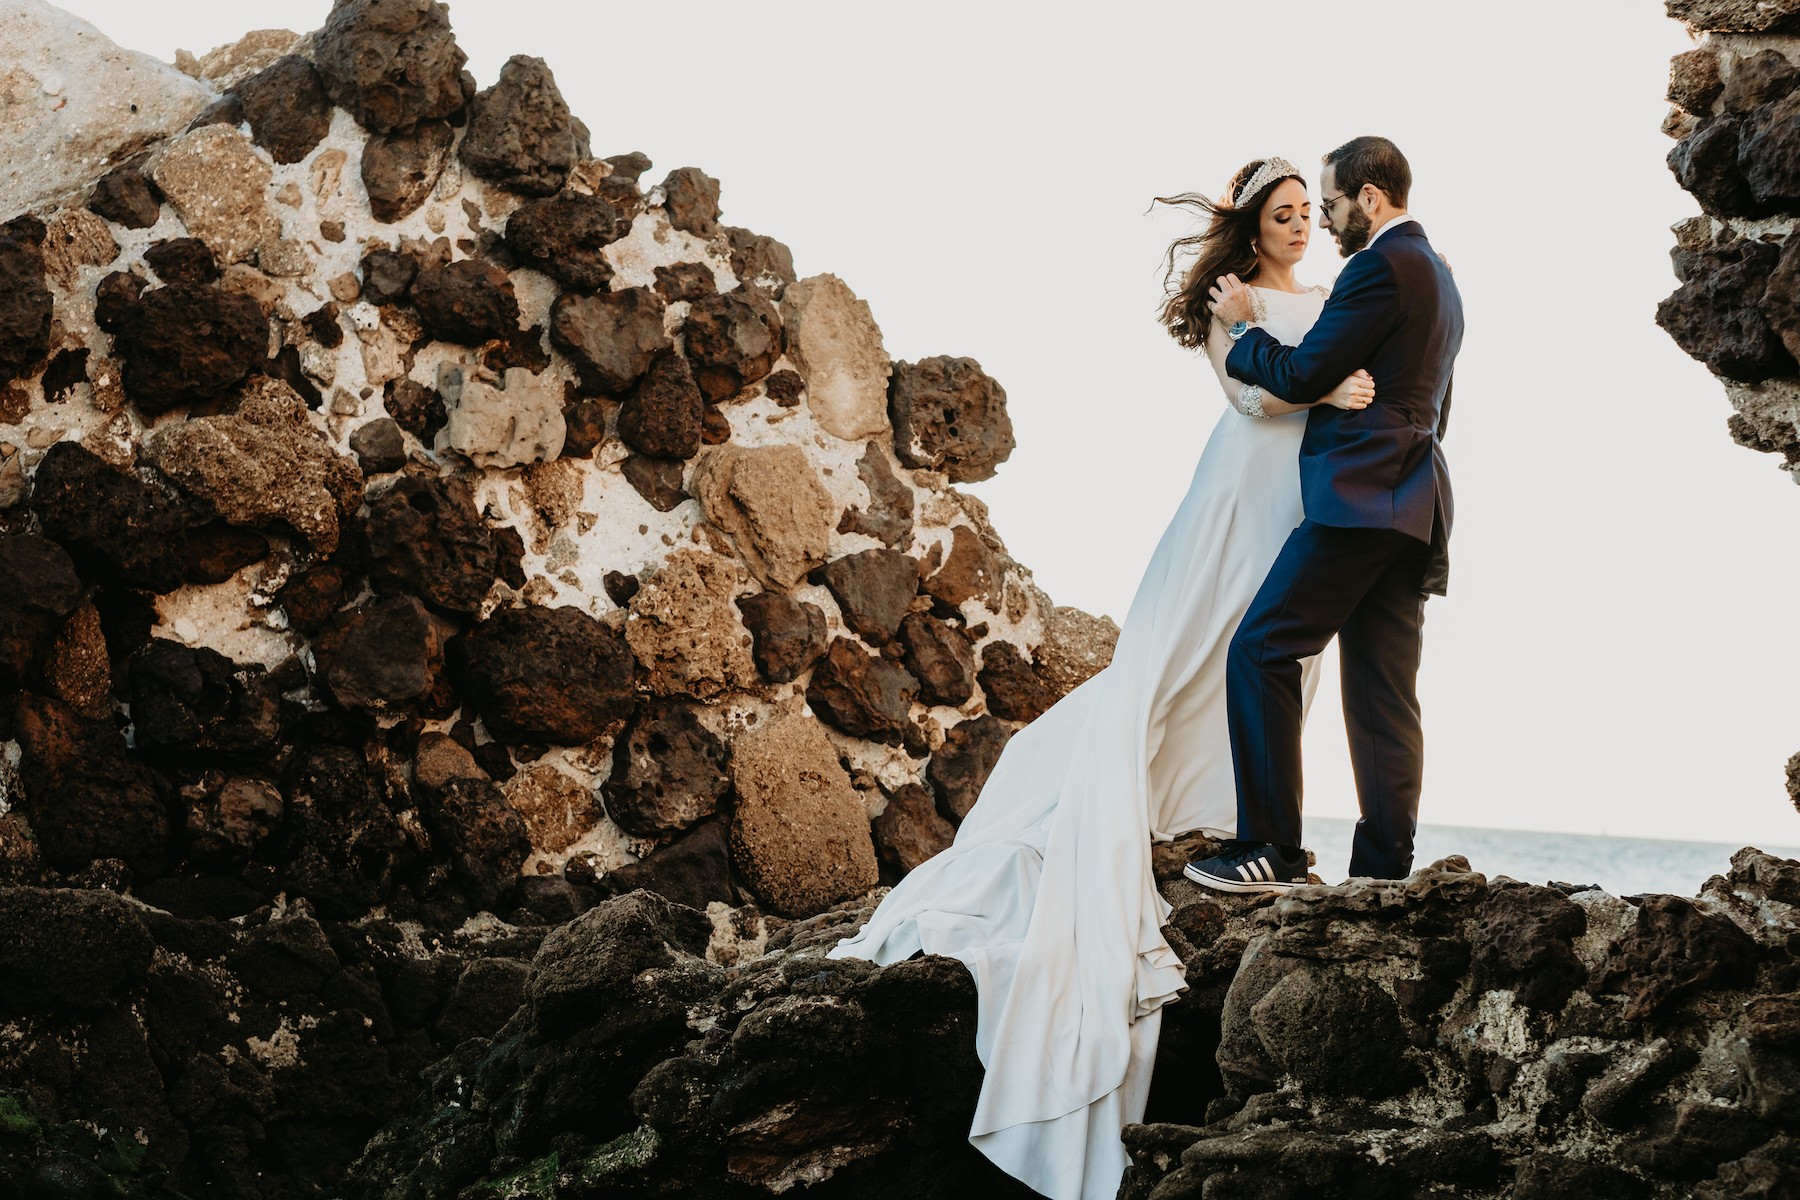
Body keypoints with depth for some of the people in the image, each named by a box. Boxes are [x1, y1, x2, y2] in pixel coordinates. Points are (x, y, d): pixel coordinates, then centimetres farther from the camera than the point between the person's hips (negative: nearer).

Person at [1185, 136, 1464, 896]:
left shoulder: (1382, 266, -9)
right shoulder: (1436, 273, 23)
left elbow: (1300, 376, -11)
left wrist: (1243, 329, 6)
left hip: (1362, 493, -10)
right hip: (1412, 504, 10)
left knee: (1261, 650, -8)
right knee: (1383, 695, 6)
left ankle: (1270, 849, -10)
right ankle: (1384, 870, 4)